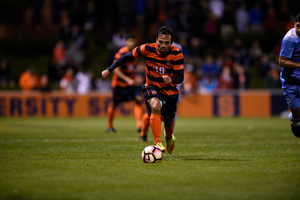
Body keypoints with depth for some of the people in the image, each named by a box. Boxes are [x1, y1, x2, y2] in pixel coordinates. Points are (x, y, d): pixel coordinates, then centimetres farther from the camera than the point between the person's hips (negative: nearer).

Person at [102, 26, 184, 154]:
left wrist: (171, 79, -40)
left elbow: (180, 77, -17)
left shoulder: (177, 54, -17)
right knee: (155, 107, -33)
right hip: (152, 87, -1)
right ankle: (157, 143, -30)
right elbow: (127, 57, -4)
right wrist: (109, 70, -1)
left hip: (170, 90, 2)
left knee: (168, 122, 11)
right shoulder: (147, 49, -18)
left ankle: (169, 138, 49)